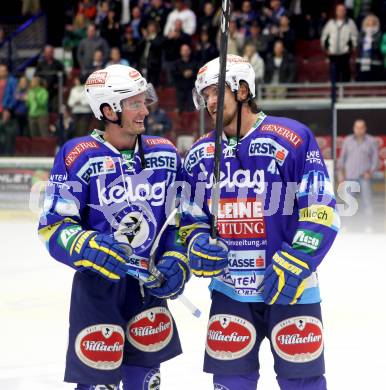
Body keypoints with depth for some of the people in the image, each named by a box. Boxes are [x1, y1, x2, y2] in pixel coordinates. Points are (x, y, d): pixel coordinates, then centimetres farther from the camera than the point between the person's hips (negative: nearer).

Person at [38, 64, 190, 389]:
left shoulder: (165, 154, 4)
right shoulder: (77, 156, -12)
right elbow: (54, 228, -13)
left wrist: (176, 261, -4)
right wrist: (94, 250, -29)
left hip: (148, 284, 5)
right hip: (97, 286, -5)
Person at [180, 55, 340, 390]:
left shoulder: (293, 138, -8)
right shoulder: (200, 154, 8)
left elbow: (320, 212, -10)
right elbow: (192, 220, 16)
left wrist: (294, 266, -18)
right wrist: (198, 246, -7)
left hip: (290, 289, -4)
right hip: (229, 291, 4)